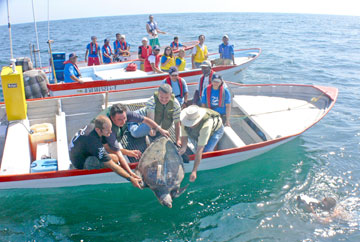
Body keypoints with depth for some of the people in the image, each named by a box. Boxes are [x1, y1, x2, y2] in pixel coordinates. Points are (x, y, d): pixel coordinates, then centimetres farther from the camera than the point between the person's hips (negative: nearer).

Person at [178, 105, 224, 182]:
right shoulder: (185, 120, -33)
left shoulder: (206, 125, -47)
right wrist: (184, 147, -43)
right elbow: (184, 136, -20)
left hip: (216, 130, -5)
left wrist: (194, 171, -46)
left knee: (205, 152, -21)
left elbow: (200, 149, -46)